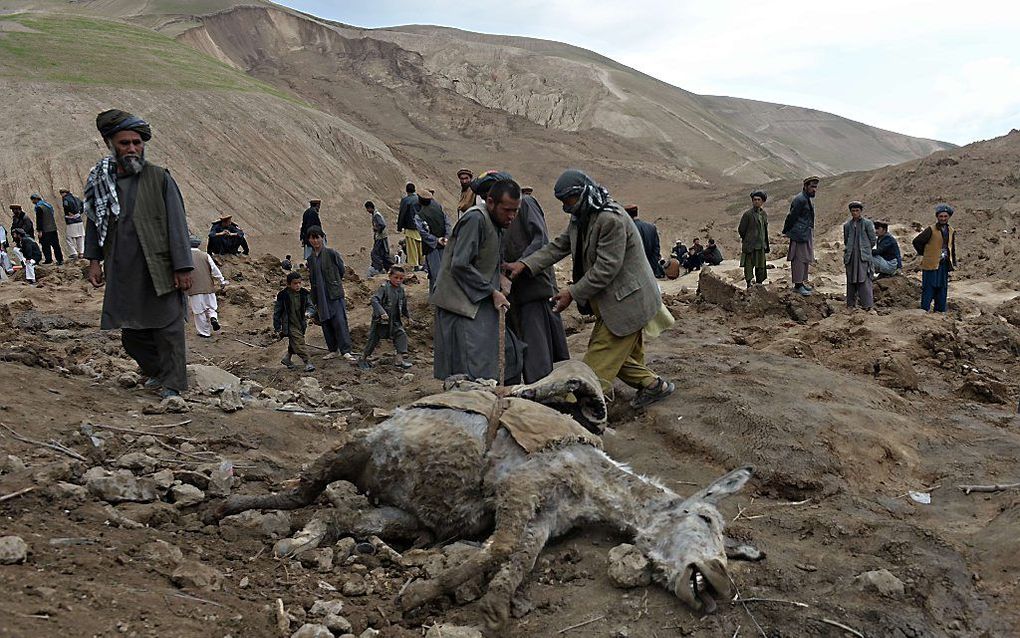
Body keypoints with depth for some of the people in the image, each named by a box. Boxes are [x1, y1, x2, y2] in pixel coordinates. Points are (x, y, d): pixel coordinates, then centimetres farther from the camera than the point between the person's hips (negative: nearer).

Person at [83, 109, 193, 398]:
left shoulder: (159, 178, -4)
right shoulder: (101, 181, 7)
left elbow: (177, 224, -6)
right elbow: (94, 220, 18)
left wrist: (182, 268, -10)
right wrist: (94, 259, 9)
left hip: (159, 271, -4)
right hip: (122, 274, 4)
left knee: (167, 328, 0)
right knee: (132, 333, 11)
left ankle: (173, 384, 11)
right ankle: (157, 371, 33)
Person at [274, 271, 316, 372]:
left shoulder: (304, 294, -3)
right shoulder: (283, 296, -13)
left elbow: (311, 306, 0)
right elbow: (277, 312, -5)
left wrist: (308, 312, -25)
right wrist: (277, 328, -2)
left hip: (301, 324, 5)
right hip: (290, 325, -5)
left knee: (293, 344, 20)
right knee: (298, 342, -14)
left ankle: (287, 358, 42)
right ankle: (307, 362, -12)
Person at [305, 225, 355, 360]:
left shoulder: (331, 253, -5)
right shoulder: (310, 259, 10)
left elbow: (341, 271, 5)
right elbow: (312, 281, 15)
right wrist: (315, 301, 14)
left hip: (334, 294, -5)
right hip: (321, 297, 5)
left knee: (339, 322, -10)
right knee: (326, 324, 7)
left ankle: (346, 351, -10)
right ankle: (333, 350, 17)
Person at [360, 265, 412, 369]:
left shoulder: (401, 289, 4)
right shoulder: (384, 288, -17)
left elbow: (403, 305, 20)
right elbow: (374, 300, -28)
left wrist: (407, 316, 28)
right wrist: (381, 312, -39)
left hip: (395, 321, 6)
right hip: (381, 321, -6)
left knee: (401, 335, -11)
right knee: (374, 339, 4)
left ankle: (399, 358, -8)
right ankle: (363, 359, 22)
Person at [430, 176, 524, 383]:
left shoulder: (494, 222, 13)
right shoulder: (475, 219, -17)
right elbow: (460, 265, -23)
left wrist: (499, 277, -1)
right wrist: (492, 292, -17)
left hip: (481, 304, 10)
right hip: (463, 305, -10)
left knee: (509, 353, 10)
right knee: (473, 373, -11)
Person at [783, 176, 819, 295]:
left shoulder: (807, 199, 16)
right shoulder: (800, 200, -16)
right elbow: (792, 217, -15)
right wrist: (786, 231, -9)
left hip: (807, 234, 10)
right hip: (800, 234, -10)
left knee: (806, 259, 15)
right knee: (799, 259, -8)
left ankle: (801, 282, 23)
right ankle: (797, 285, -6)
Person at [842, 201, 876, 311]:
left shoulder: (867, 223, 0)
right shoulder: (847, 225, 11)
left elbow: (873, 240, 4)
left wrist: (865, 248, 12)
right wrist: (850, 250, 14)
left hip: (863, 256, -4)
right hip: (851, 256, 4)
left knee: (863, 279, -8)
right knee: (851, 280, 6)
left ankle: (866, 303, -6)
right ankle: (851, 302, 14)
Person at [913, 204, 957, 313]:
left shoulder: (951, 231, 10)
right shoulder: (931, 230, -10)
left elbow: (952, 248, 19)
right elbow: (916, 241, -10)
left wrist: (954, 263, 13)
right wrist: (924, 254, -3)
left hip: (944, 265, 6)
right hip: (931, 264, -6)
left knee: (942, 289, 10)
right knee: (928, 289, -5)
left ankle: (940, 311, 18)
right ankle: (924, 311, 1)